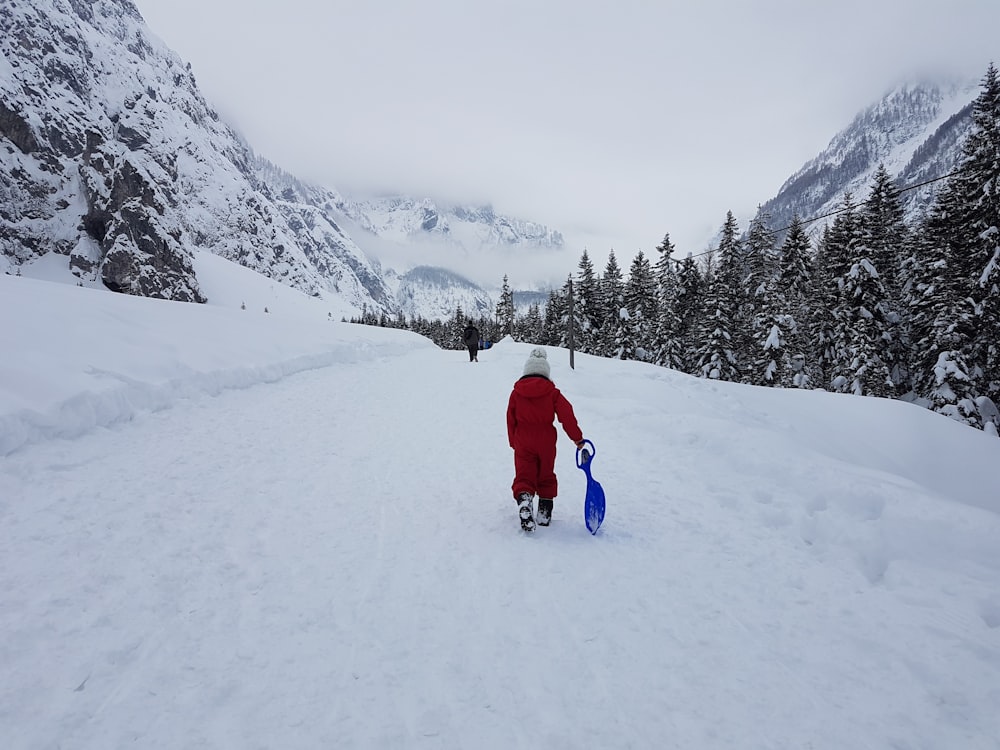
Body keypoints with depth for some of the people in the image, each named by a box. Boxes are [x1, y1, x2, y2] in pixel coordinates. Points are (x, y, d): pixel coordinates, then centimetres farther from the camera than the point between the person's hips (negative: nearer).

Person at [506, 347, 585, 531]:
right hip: (546, 443, 0)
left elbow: (510, 419, 6)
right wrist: (577, 438, -2)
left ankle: (524, 498, -28)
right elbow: (567, 415, -10)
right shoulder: (552, 392, -4)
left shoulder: (516, 392, 1)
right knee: (546, 476, 15)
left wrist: (513, 442, 17)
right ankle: (545, 512, 18)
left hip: (523, 443, 0)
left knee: (524, 476, 1)